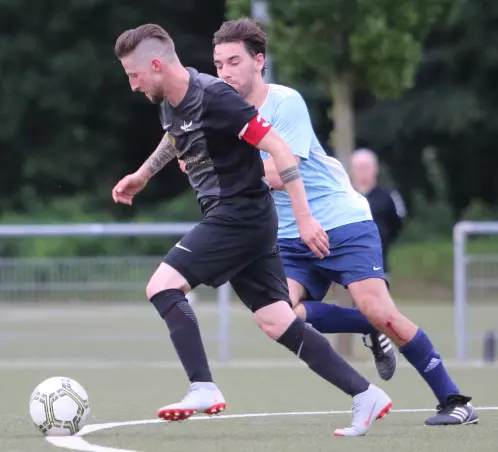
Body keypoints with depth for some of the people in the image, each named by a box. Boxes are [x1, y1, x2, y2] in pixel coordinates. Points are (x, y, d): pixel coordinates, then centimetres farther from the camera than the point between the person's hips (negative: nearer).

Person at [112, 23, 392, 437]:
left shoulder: (214, 98, -19)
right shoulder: (172, 103, 8)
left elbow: (279, 148, -20)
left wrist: (304, 217, -22)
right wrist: (142, 175, 37)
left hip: (242, 213, -9)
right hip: (229, 218, 9)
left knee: (163, 286, -14)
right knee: (277, 323, 4)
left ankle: (204, 389, -16)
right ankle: (366, 395, 5)